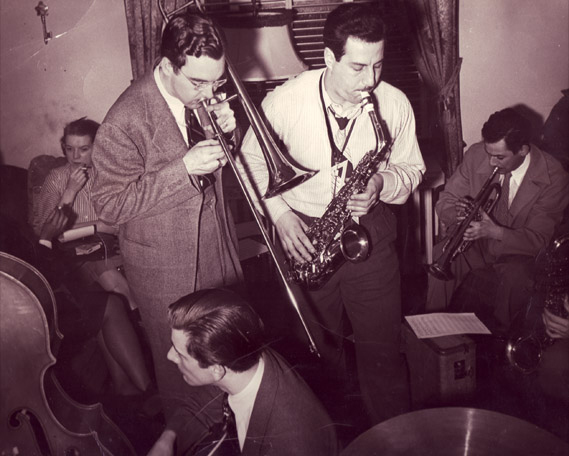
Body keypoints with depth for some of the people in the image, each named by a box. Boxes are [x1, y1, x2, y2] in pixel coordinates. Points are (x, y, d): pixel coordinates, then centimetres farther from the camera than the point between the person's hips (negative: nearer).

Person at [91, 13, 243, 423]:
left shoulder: (203, 97, -6)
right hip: (167, 269, -6)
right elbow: (109, 205, -22)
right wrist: (183, 169, -32)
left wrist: (227, 130, -17)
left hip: (219, 246, 6)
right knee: (180, 366, 16)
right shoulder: (126, 121, -25)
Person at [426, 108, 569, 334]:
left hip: (517, 252, -2)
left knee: (516, 276, -34)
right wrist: (457, 214, -26)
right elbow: (445, 201, -1)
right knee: (442, 256, -28)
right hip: (475, 244, 2)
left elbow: (539, 239, -18)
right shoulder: (476, 155, -11)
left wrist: (495, 231, -35)